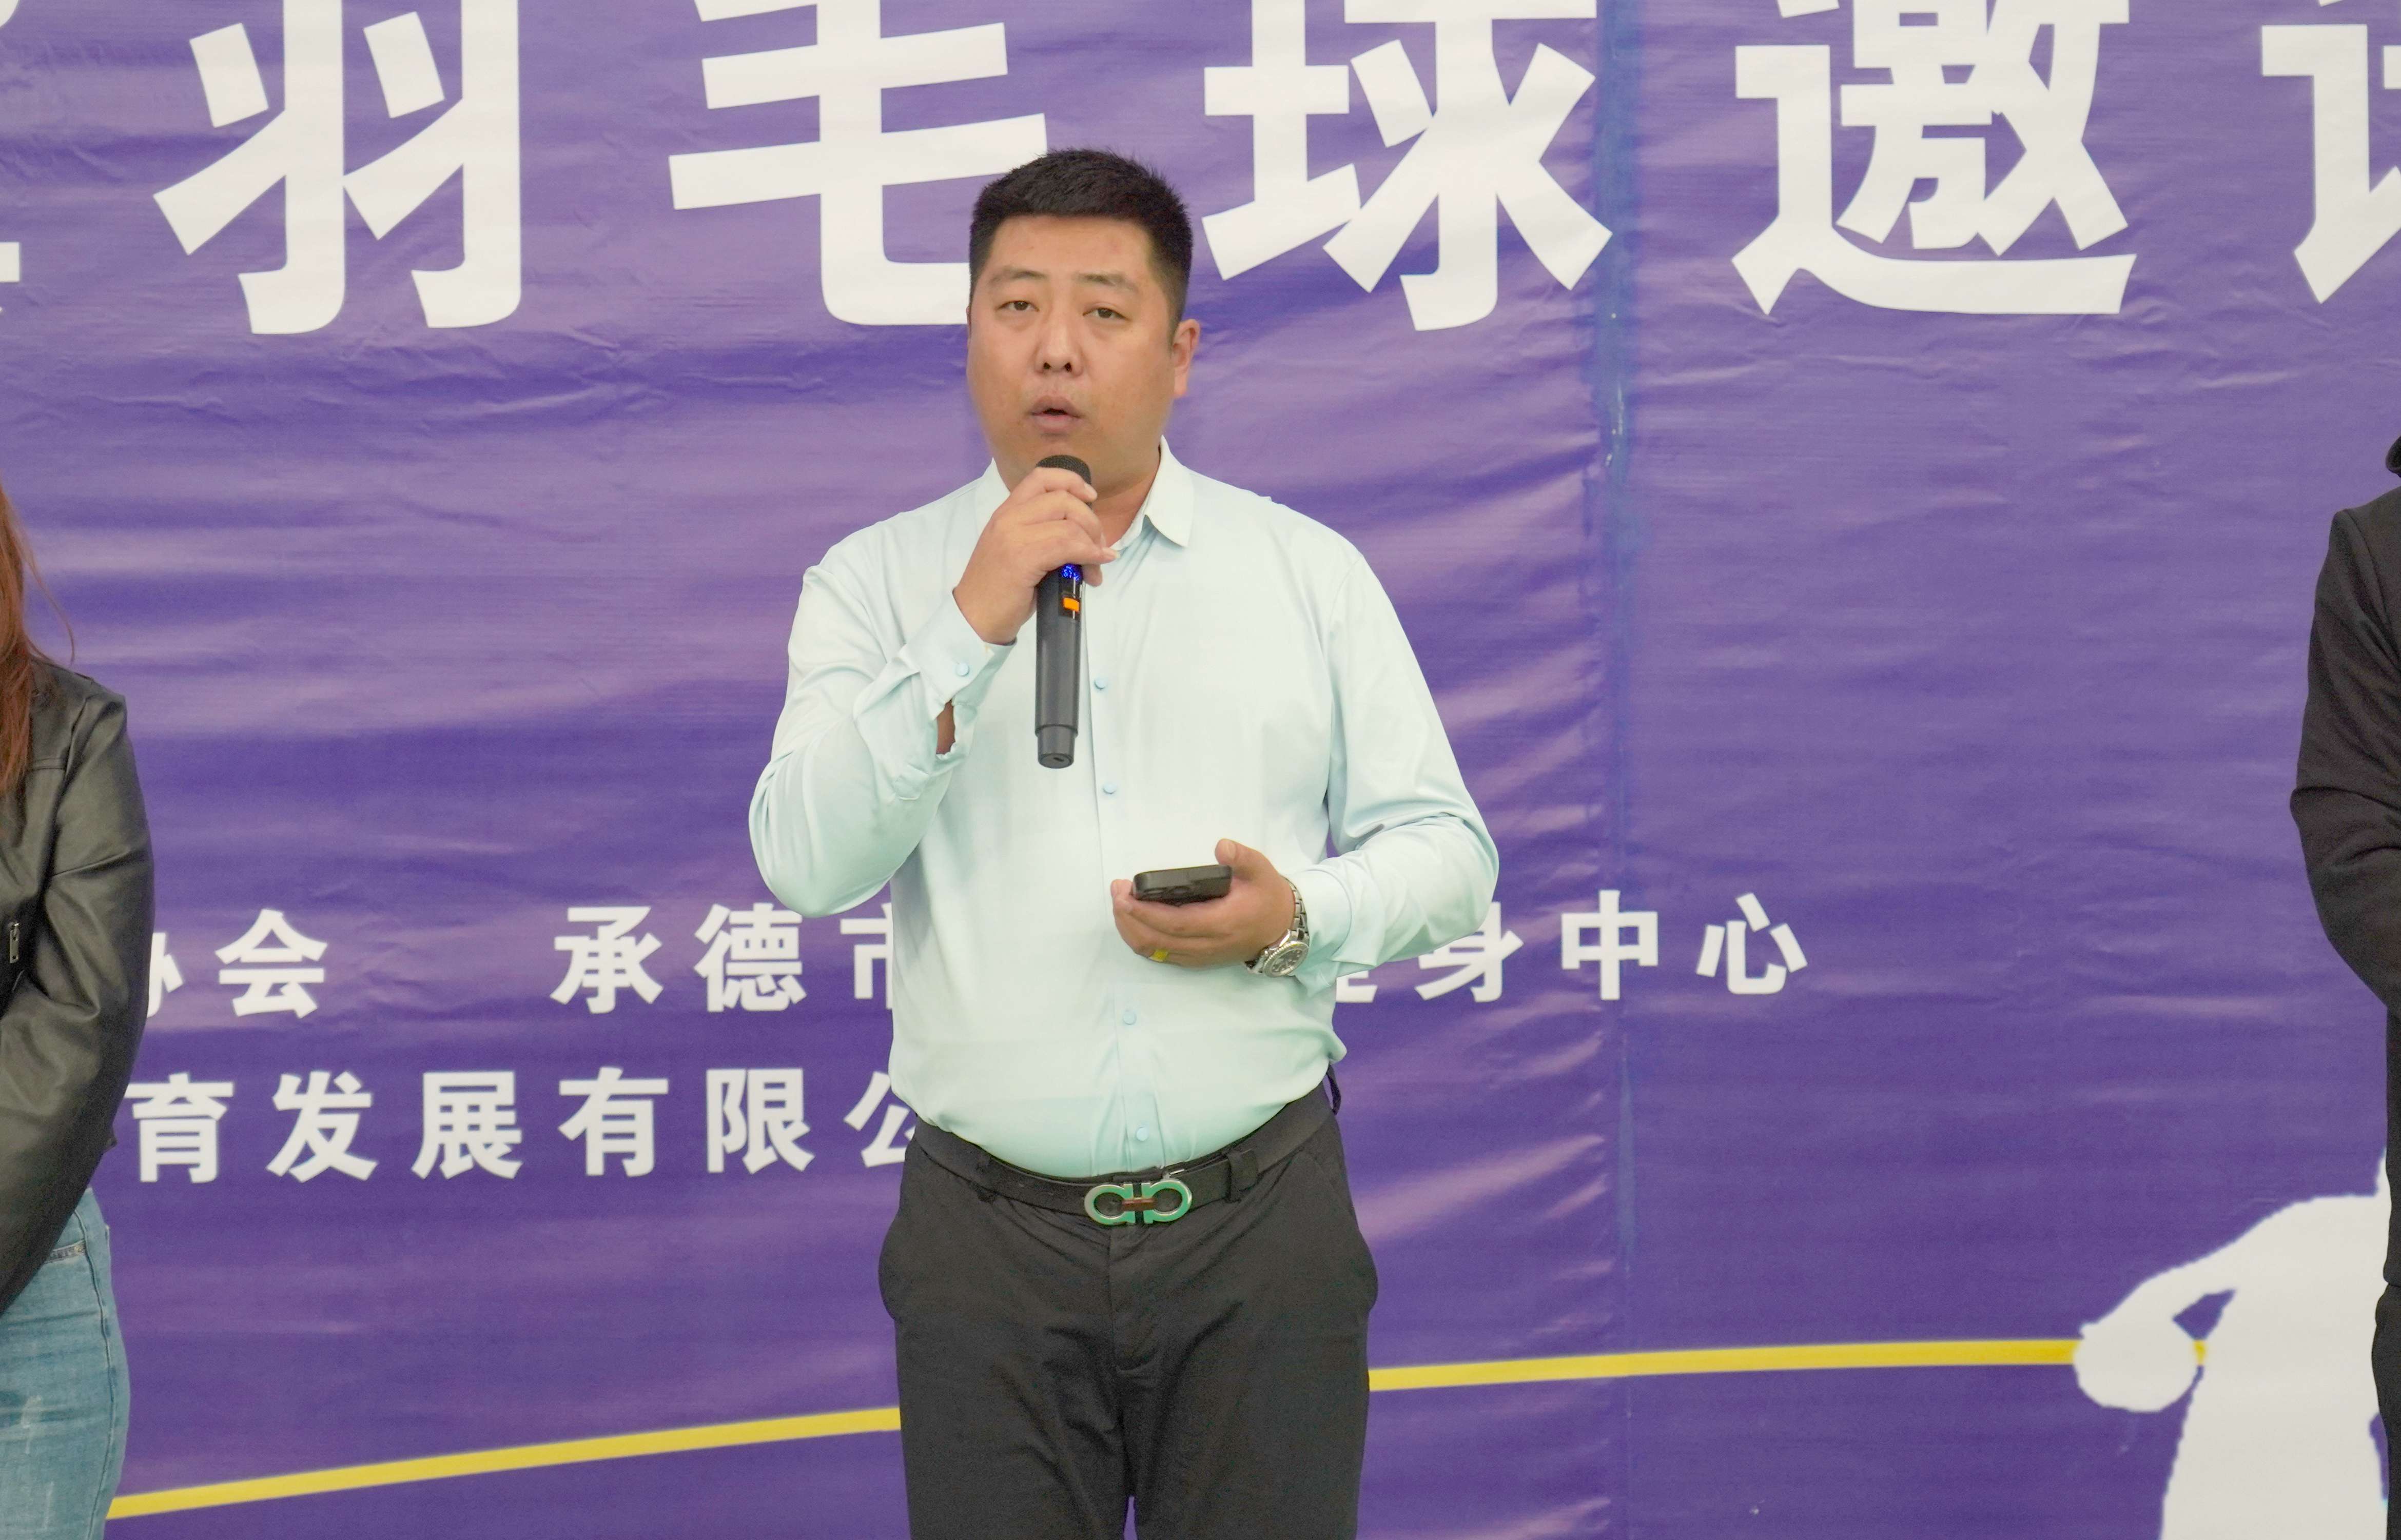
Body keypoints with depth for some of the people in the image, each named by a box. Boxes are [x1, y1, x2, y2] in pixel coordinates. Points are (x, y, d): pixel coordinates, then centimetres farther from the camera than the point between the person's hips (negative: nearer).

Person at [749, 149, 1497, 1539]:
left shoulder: (1313, 573, 8)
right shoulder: (877, 581, 5)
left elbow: (1447, 855, 7)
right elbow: (807, 863, -8)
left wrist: (1298, 916, -13)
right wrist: (972, 628, -15)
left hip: (1261, 1228, 1)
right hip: (989, 1240, 0)